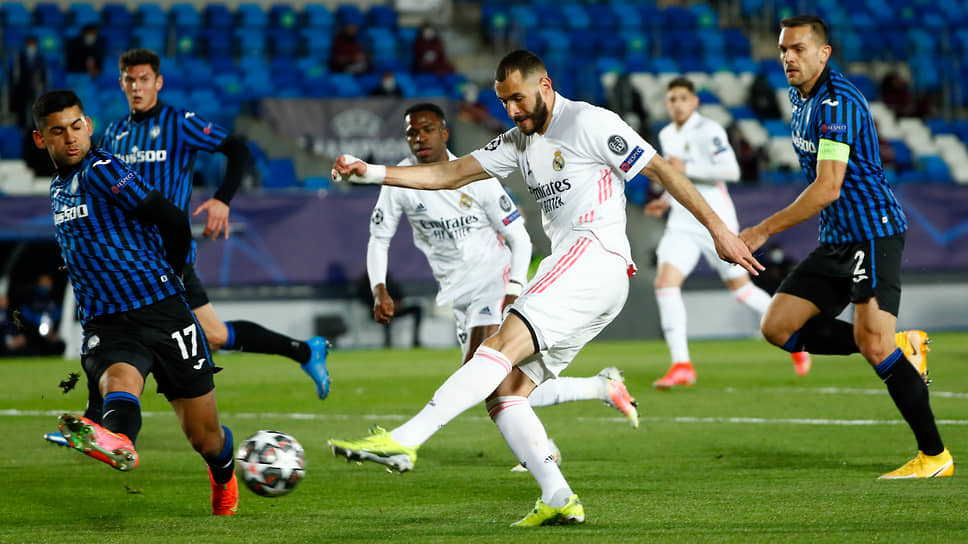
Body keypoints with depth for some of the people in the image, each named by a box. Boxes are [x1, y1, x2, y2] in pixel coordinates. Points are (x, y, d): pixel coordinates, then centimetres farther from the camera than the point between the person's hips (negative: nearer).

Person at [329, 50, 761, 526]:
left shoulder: (589, 123, 0)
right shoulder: (519, 142, 24)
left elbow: (661, 170, 0)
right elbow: (450, 174, 23)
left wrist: (718, 229, -3)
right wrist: (371, 172, 12)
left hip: (596, 254, -10)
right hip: (567, 270, 10)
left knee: (506, 342, -25)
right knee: (502, 389, -2)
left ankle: (403, 441, -40)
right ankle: (558, 498, -10)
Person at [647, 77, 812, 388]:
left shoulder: (708, 130, -11)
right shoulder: (667, 135, 13)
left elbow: (731, 171, -22)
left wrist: (685, 169, -22)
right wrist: (667, 200, 14)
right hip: (682, 223, 6)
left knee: (740, 287, 2)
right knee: (664, 283, -13)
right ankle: (681, 366, -13)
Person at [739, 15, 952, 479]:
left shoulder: (837, 102, -18)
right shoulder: (800, 97, 12)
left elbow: (828, 188, -24)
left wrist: (765, 230, -22)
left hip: (873, 232, -10)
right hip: (835, 240, 10)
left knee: (872, 343, -18)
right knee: (778, 327, 1)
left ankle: (935, 455, -9)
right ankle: (900, 349, 10)